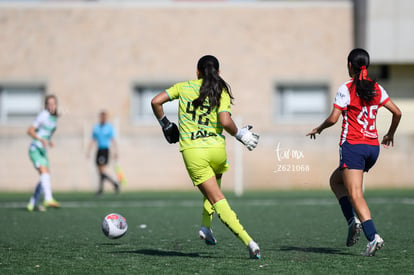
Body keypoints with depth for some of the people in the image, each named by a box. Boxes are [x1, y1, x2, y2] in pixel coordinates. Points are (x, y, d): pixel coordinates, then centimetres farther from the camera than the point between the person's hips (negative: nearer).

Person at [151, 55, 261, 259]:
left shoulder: (184, 87, 8)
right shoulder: (221, 92, 3)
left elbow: (156, 102, 3)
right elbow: (225, 122, -12)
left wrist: (165, 124, 18)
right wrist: (240, 135, 6)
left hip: (192, 151, -1)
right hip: (217, 148, 1)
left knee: (218, 200, -1)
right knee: (215, 183, 34)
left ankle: (248, 241, -15)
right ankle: (206, 225, 16)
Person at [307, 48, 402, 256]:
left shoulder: (346, 89, -7)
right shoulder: (376, 88, 9)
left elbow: (333, 118, -11)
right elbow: (397, 112, 8)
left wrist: (318, 129, 8)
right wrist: (390, 134, 24)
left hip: (353, 146, -7)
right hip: (373, 147, 7)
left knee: (355, 194, -8)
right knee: (336, 180, 23)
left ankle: (373, 237, -21)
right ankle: (353, 220, 8)